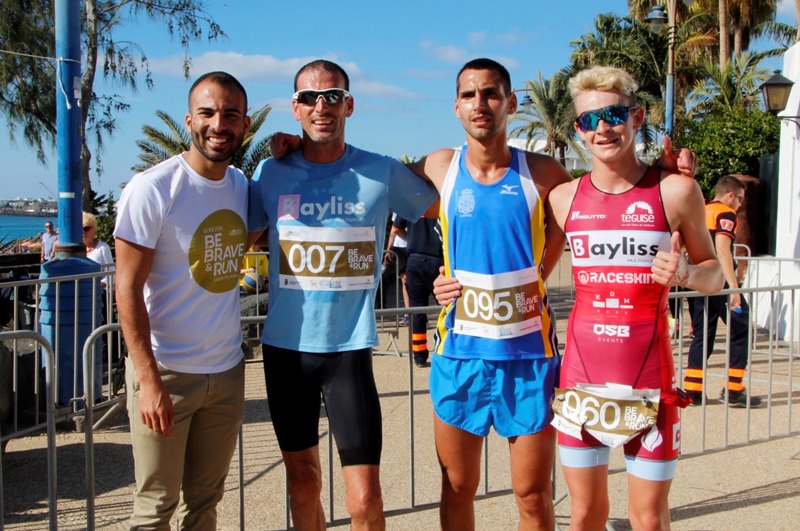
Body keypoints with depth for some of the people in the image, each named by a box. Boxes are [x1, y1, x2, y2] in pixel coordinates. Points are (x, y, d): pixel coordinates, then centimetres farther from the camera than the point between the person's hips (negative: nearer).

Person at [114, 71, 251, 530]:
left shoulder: (244, 186, 5)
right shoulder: (152, 188, -13)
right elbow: (128, 288, -14)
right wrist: (149, 380, -20)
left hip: (227, 371, 6)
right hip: (165, 371, -5)